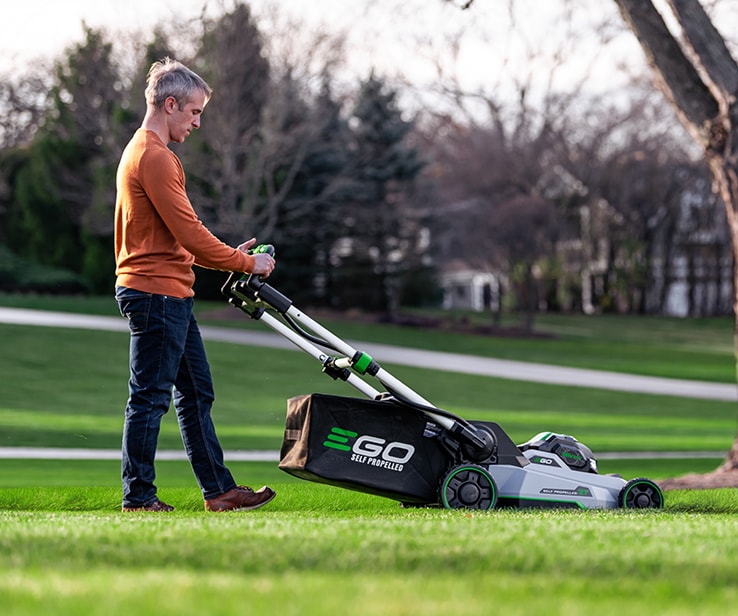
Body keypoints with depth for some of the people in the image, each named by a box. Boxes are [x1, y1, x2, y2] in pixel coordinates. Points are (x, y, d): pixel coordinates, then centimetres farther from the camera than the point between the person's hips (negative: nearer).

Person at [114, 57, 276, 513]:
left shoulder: (145, 151, 19)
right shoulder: (153, 157, -15)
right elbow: (189, 232, -19)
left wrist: (230, 257, 12)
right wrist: (246, 263, -8)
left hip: (169, 293, 11)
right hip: (156, 292, -11)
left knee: (196, 393, 12)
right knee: (150, 397, -6)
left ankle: (219, 490, 16)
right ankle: (138, 498, -1)